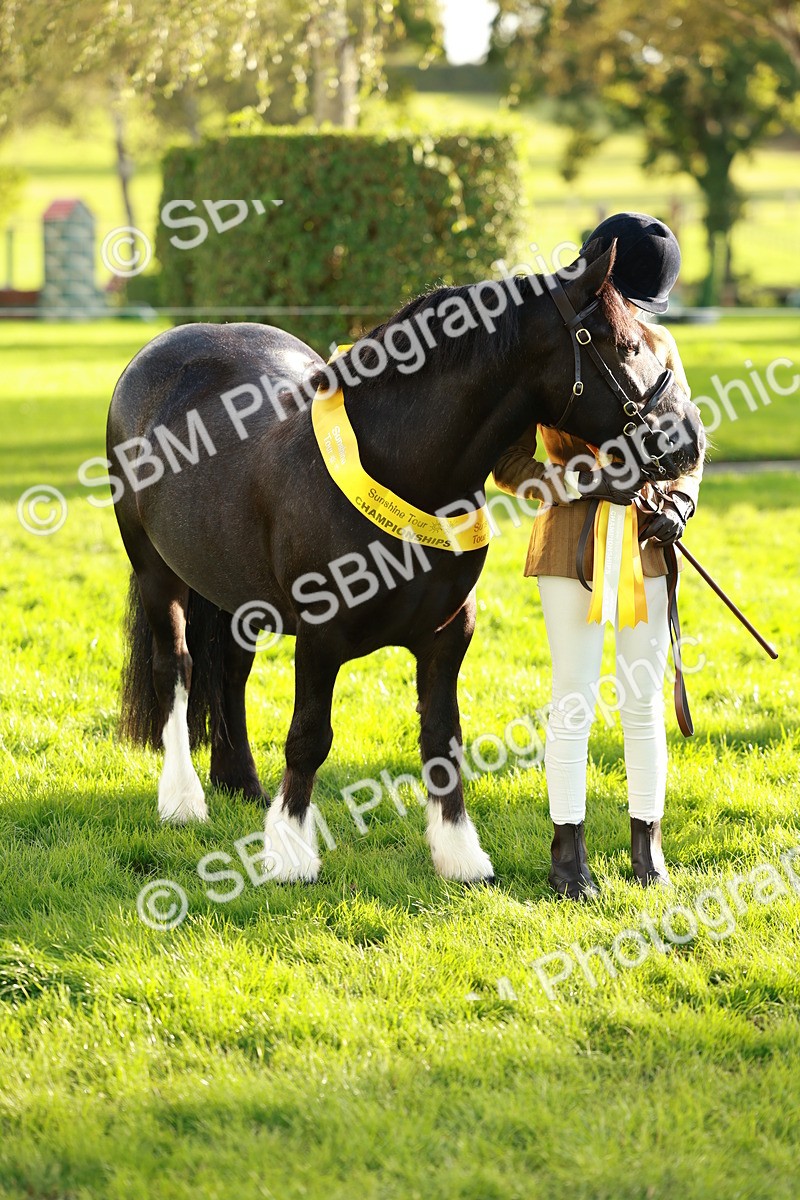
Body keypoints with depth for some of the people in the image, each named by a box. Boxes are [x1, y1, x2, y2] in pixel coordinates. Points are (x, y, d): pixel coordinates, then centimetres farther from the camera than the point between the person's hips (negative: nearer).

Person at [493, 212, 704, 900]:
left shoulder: (658, 346, 5)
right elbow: (510, 465, -7)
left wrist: (678, 506, -9)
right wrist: (588, 484, -21)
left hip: (646, 543, 3)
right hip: (572, 541, -3)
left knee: (644, 698, 8)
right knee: (574, 700, 0)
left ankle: (648, 842, 17)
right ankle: (568, 849, 9)